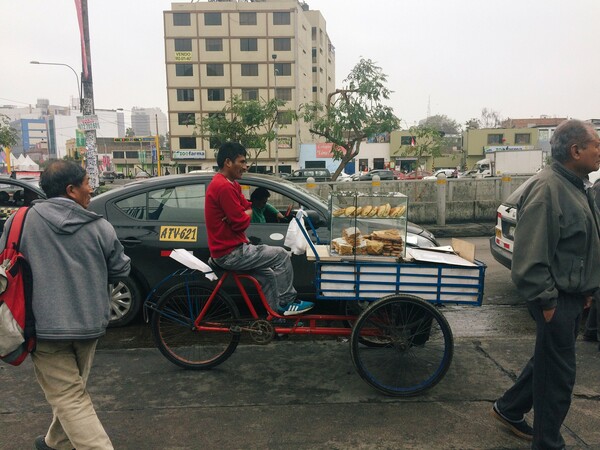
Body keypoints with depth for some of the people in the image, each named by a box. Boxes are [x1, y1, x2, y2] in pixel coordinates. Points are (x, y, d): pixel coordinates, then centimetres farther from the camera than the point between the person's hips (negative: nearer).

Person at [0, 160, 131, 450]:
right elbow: (121, 270, 3)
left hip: (45, 326, -3)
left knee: (69, 398, 4)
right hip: (88, 323, 3)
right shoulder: (100, 227, -8)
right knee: (71, 390, 25)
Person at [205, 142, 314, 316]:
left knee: (268, 273, 16)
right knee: (282, 255, -4)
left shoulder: (228, 183, 13)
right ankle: (287, 302, 8)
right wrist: (245, 215, -1)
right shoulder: (224, 186, -22)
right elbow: (242, 222, -23)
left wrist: (241, 215, -11)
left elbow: (248, 209, 10)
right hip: (231, 253, -10)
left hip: (230, 248, 10)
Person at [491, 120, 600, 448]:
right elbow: (531, 255, -26)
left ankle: (508, 409, 40)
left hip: (572, 295, 10)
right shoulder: (546, 189, -22)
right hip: (556, 298, -10)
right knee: (558, 374, 4)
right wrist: (547, 301, -22)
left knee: (549, 359, 22)